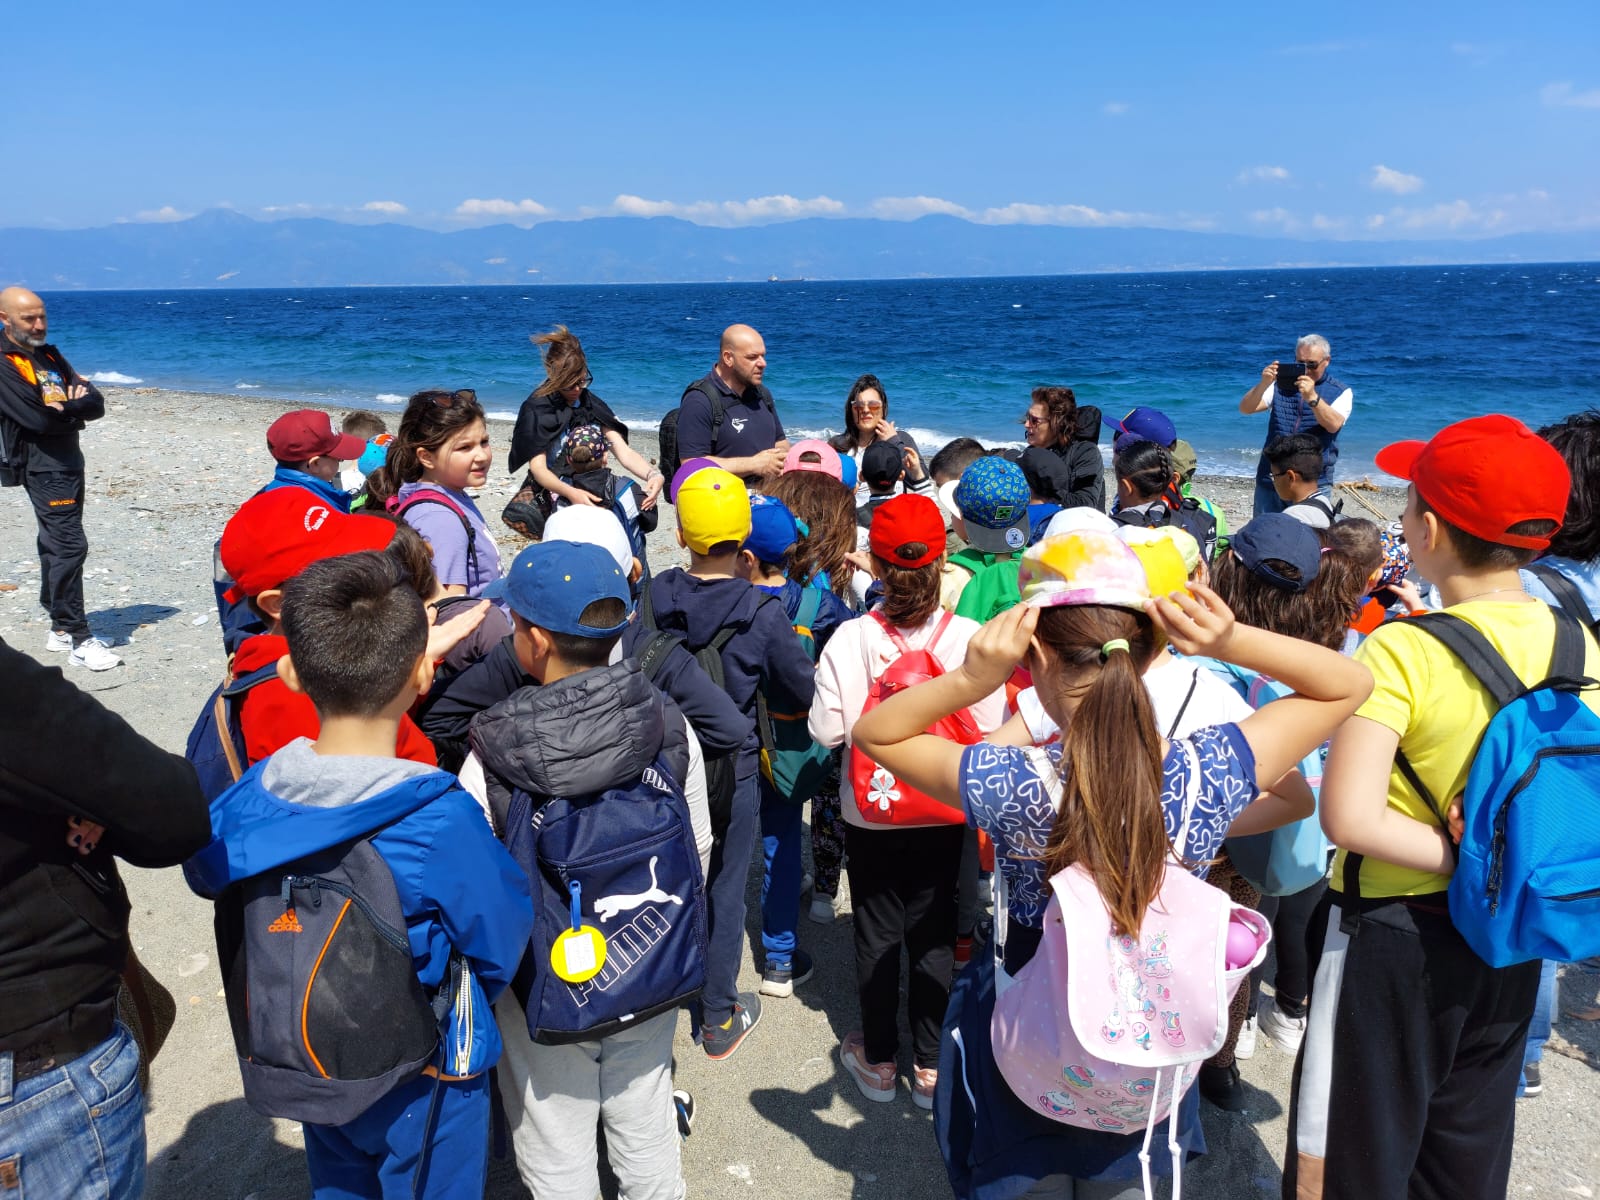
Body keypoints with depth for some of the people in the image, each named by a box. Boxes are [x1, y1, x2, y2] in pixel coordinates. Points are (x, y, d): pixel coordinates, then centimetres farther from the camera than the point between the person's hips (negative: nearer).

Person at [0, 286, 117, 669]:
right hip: (43, 468, -8)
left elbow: (96, 405, 3)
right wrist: (74, 409, -4)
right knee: (69, 546, -12)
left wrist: (61, 408, -14)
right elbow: (39, 419, -21)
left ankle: (61, 629, 22)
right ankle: (79, 640, -10)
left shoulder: (50, 356, 13)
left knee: (56, 545, 14)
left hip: (68, 463, 8)